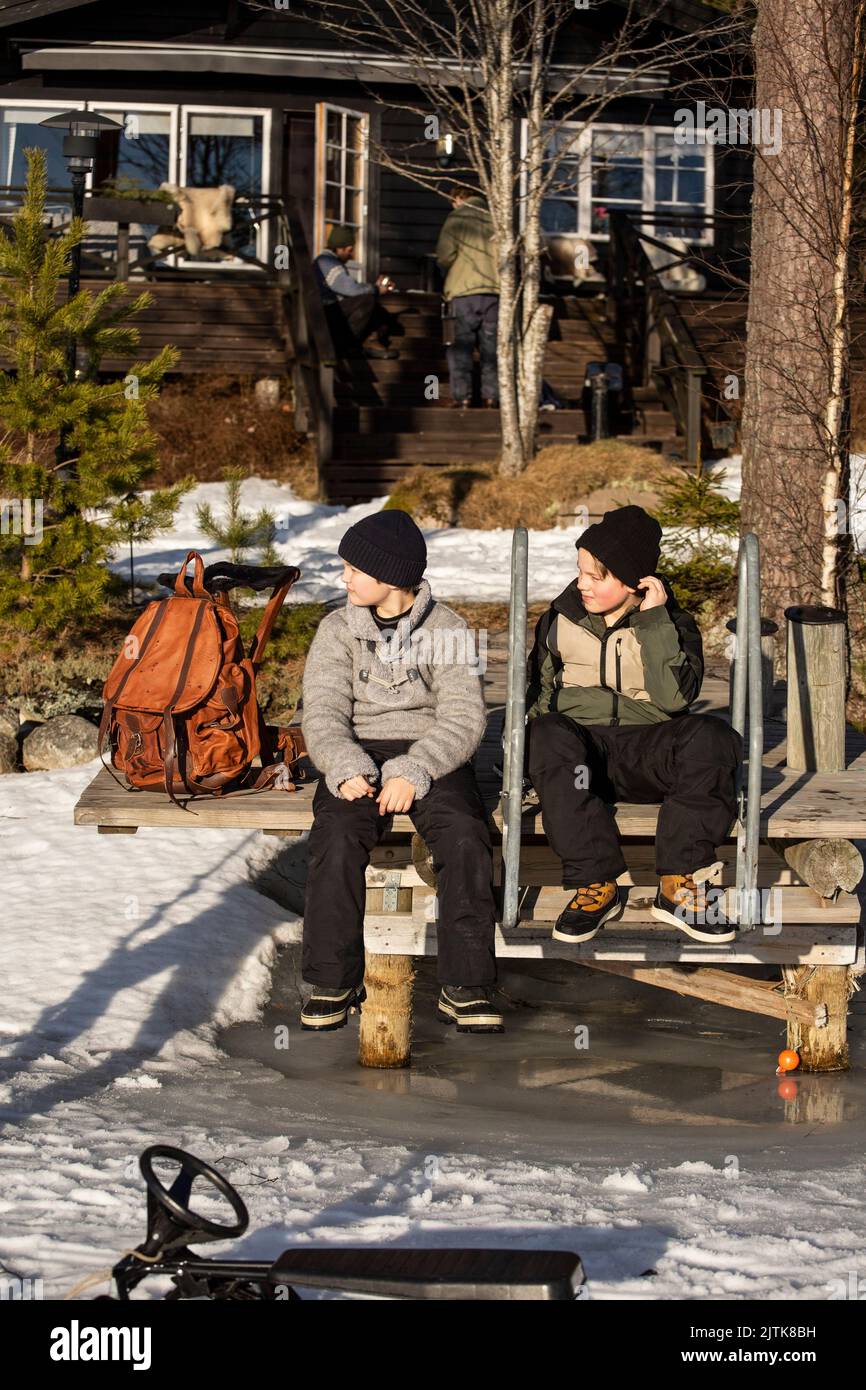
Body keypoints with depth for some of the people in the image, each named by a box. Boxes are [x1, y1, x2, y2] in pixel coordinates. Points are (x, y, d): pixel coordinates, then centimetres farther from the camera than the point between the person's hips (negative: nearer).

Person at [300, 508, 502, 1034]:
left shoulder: (448, 629, 1)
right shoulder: (338, 631, 8)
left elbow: (464, 716, -8)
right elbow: (323, 714, -2)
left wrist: (414, 773, -25)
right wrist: (346, 770, -23)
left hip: (431, 754, -1)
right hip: (359, 752, 1)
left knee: (464, 833, -31)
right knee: (338, 833, -30)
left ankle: (465, 986, -27)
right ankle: (334, 982, -22)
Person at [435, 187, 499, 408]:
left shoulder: (456, 218, -3)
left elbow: (445, 255, -9)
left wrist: (448, 268, 12)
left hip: (464, 290, -3)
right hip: (494, 290, 3)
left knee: (461, 344, 2)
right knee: (491, 344, 10)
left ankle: (461, 396, -4)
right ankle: (491, 394, 9)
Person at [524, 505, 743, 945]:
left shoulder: (671, 626, 4)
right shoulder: (561, 618, 11)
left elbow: (674, 696, -14)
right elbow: (539, 691, 19)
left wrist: (653, 623, -15)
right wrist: (542, 735, -1)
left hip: (647, 749, -1)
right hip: (580, 742, 1)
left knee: (711, 739, -33)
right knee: (548, 737, -36)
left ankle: (679, 886, -29)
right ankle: (595, 884, -35)